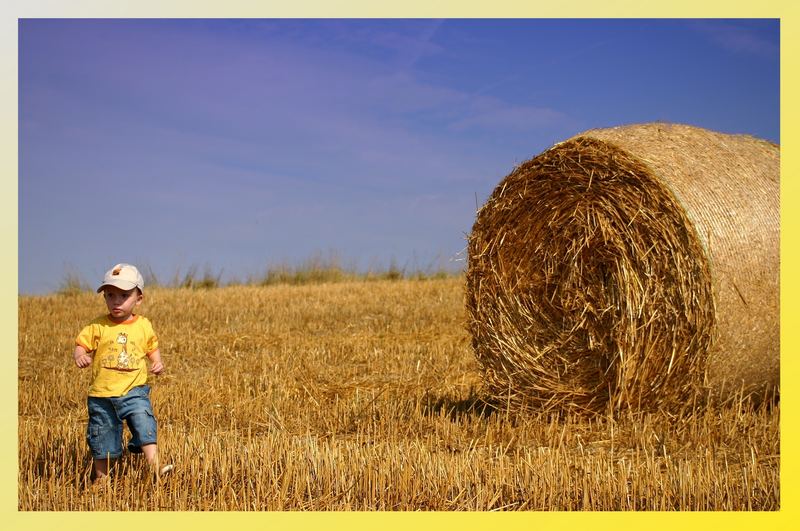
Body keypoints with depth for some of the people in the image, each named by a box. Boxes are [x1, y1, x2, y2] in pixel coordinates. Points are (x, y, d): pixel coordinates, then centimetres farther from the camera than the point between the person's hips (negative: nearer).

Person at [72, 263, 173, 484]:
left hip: (134, 391, 0)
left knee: (145, 426, -20)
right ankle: (100, 478, 26)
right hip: (102, 394, 0)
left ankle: (156, 468, -23)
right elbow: (81, 344, -1)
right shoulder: (98, 326, -2)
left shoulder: (144, 326, 2)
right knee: (103, 441, 10)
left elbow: (152, 347, 16)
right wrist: (80, 356, -23)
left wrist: (157, 362, -3)